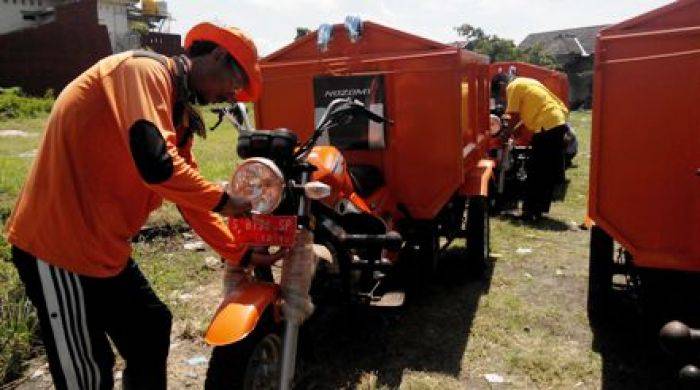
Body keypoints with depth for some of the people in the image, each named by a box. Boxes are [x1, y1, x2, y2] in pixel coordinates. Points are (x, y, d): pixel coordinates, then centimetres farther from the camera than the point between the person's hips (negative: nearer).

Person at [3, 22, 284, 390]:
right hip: (58, 246, -10)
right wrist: (224, 200, -17)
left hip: (107, 249, 10)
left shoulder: (178, 111, 13)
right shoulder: (146, 69, -16)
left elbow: (189, 197, 15)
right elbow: (156, 163, -33)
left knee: (152, 331, 19)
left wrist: (242, 254, 14)